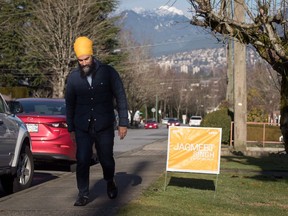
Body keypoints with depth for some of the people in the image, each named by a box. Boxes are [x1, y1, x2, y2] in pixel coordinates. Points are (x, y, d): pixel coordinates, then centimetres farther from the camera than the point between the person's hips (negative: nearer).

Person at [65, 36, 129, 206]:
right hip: (83, 127, 1)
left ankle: (110, 182, 36)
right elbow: (70, 104, 9)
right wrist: (71, 128, 9)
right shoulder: (73, 77, 1)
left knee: (106, 160, 6)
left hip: (104, 126, -1)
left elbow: (120, 97, -2)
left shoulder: (108, 72, -5)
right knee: (82, 161, -4)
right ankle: (83, 194, 8)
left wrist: (123, 123, -4)